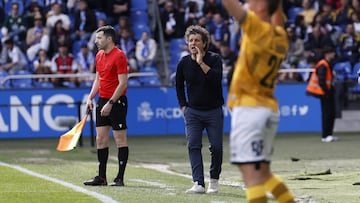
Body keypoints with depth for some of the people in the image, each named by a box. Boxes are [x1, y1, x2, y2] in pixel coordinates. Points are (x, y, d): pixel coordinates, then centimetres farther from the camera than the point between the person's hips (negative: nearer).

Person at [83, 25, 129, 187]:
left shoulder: (119, 56, -13)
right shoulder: (99, 56, 12)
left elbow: (123, 83, -16)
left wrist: (110, 103, -19)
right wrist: (91, 97, 8)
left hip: (117, 102, -8)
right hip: (103, 101, 8)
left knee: (120, 139, -3)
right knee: (101, 139, 7)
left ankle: (120, 178, -1)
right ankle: (101, 177, 11)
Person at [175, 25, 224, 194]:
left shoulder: (214, 59, -7)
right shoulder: (184, 63, 1)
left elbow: (217, 78, -26)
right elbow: (179, 85, 16)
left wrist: (201, 62, -27)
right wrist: (183, 106, 8)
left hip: (213, 110, -2)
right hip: (193, 111, 2)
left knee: (216, 147, -2)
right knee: (193, 145, -12)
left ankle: (214, 180, 19)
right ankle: (198, 184, -16)